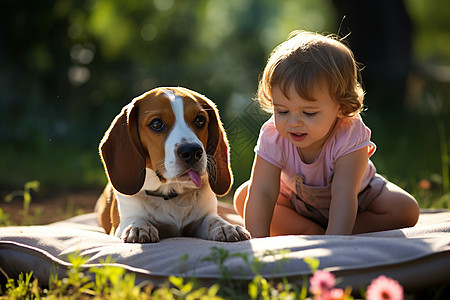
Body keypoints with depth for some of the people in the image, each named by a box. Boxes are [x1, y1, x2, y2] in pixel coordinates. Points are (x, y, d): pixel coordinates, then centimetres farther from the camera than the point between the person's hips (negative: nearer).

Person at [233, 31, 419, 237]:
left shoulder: (350, 136, -38)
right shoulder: (274, 138, -32)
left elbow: (344, 193, -46)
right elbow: (262, 194, -36)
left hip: (358, 196, -1)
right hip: (296, 200, 1)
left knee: (406, 209, -23)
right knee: (243, 197, -20)